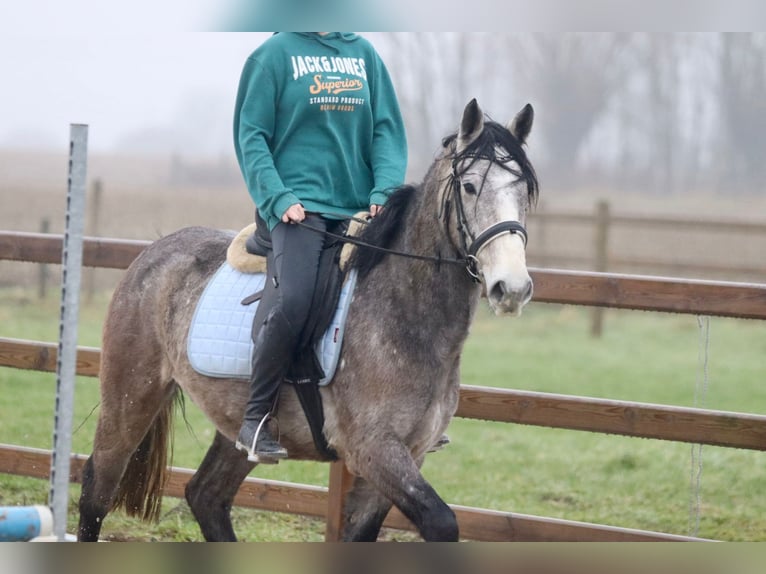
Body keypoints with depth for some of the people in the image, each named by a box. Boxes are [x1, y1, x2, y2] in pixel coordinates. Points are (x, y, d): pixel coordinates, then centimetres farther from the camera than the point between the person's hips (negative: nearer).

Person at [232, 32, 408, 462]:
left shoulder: (364, 53, 14)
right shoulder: (276, 54, 2)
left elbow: (387, 131, 12)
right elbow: (252, 136, 0)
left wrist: (385, 191, -4)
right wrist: (278, 198, -13)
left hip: (358, 209, 6)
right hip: (299, 207, -5)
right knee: (293, 302, -25)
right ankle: (255, 420, -15)